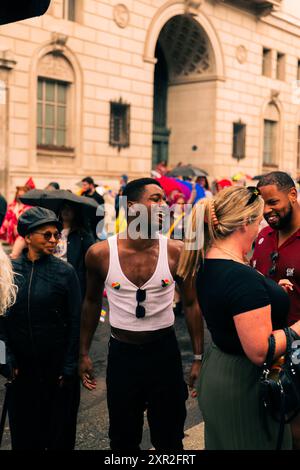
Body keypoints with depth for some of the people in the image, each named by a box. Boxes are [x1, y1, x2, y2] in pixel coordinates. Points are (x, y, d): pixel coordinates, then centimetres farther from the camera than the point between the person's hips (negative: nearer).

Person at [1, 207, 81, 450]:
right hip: (22, 366, 2)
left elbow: (76, 322, -7)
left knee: (59, 427, 11)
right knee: (23, 425, 15)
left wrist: (69, 367, -8)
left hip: (58, 365, -2)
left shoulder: (65, 271, -9)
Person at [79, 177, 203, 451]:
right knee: (123, 439, 17)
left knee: (169, 439, 14)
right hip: (121, 353, 1)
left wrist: (198, 357, -1)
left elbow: (192, 303, 0)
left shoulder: (176, 252, -12)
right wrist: (84, 352, 10)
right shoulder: (100, 254, -10)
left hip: (164, 351, 0)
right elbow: (92, 302, 6)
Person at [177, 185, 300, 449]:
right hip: (243, 386, -9)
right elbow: (260, 351, -29)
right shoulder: (243, 277, -29)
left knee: (222, 442, 25)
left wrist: (270, 293, 15)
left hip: (218, 370, 10)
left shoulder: (208, 264, 1)